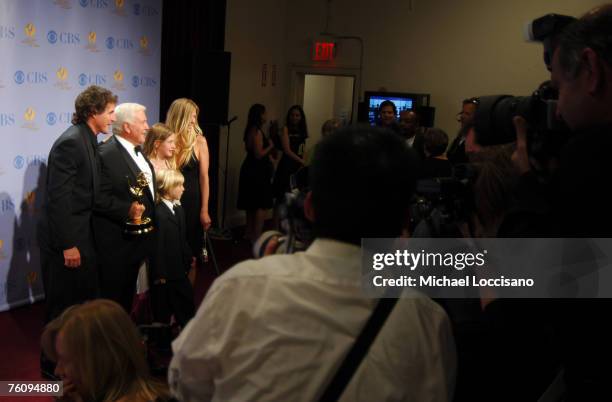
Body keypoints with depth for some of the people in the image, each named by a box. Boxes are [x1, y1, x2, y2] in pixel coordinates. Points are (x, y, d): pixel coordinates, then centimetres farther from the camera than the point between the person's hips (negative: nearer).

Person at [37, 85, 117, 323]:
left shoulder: (88, 141, 9)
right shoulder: (70, 143, -19)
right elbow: (59, 197, -22)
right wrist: (68, 245, -21)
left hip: (82, 234, 9)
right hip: (65, 239, -9)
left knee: (87, 299, 15)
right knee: (63, 307, 3)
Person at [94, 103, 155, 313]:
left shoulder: (137, 150, 10)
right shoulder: (106, 154, -20)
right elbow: (99, 198, -23)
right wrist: (127, 209, -32)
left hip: (137, 238, 9)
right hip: (117, 241, -9)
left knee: (128, 294, 20)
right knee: (112, 296, 4)